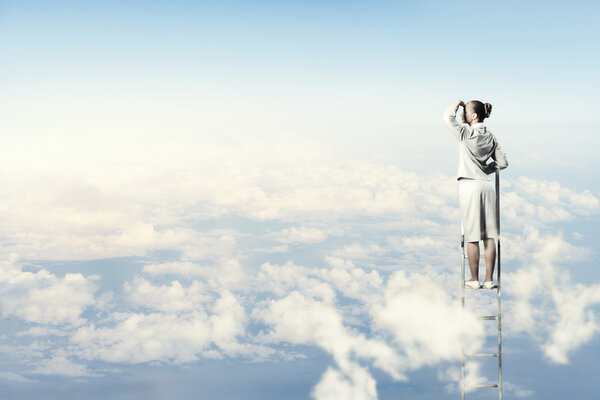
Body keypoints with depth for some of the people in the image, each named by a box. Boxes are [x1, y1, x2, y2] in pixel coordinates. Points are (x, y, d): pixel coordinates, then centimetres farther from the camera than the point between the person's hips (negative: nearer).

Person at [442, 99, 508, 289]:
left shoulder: (466, 133, -7)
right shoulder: (490, 137, 9)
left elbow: (448, 117, -9)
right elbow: (502, 163, 10)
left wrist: (457, 103, 8)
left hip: (469, 185, -5)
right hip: (487, 185, 5)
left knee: (472, 236, 0)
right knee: (489, 235, 5)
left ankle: (474, 280, 5)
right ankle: (489, 280, 8)